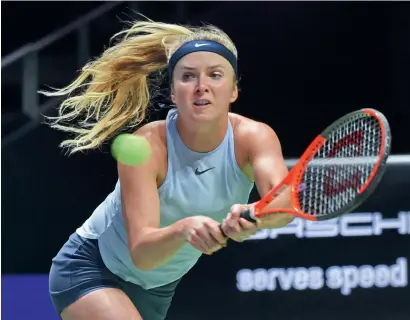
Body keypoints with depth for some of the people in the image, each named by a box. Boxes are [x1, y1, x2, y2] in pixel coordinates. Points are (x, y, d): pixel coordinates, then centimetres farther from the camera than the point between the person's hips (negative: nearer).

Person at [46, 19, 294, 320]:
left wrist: (253, 217, -67)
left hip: (157, 289, 5)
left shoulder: (253, 137, -23)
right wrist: (183, 229, -60)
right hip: (89, 270, -5)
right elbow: (141, 252, -39)